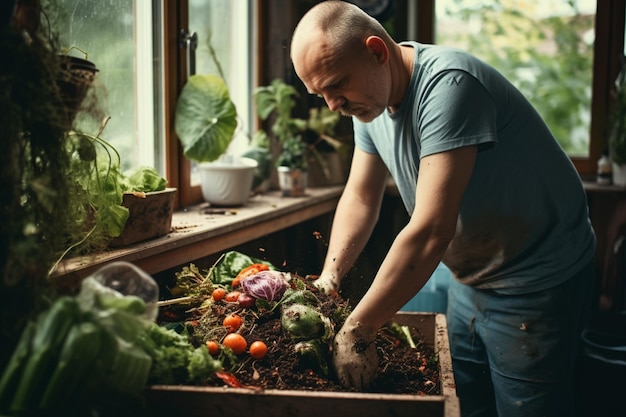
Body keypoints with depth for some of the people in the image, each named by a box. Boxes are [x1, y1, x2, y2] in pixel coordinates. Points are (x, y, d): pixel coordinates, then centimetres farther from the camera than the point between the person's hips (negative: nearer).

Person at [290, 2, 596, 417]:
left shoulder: (449, 85, -29)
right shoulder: (370, 96, -2)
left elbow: (431, 231, -35)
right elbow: (360, 198, 5)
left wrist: (356, 331, -30)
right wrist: (328, 279, -9)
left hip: (538, 284, -7)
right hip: (472, 280, 8)